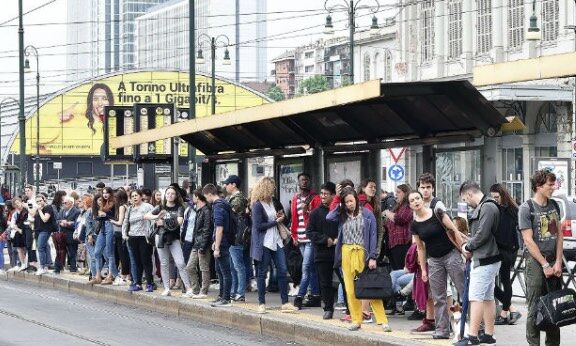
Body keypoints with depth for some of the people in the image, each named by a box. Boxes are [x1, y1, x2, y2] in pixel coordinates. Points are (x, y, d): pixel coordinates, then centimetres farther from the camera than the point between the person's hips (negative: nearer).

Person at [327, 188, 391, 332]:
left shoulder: (367, 214, 1)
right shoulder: (342, 215, 9)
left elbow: (373, 236, -2)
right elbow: (329, 218, -11)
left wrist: (372, 257, -9)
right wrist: (339, 206, -2)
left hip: (363, 253, -3)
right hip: (346, 253, 3)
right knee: (350, 289, 3)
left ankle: (383, 321, -7)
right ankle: (356, 320, 11)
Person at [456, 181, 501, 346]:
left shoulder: (487, 208, -16)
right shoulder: (482, 207, 16)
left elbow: (482, 235, -21)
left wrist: (468, 247, -6)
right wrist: (469, 245, 4)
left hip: (484, 261, -10)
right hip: (488, 260, 10)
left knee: (476, 297, -10)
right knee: (488, 297, 13)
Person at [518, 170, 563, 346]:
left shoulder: (554, 205, 11)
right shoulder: (526, 208, -7)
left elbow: (559, 235, 11)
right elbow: (528, 240, -10)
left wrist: (558, 262, 0)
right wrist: (545, 265, -12)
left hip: (554, 262, 6)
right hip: (536, 262, -6)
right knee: (535, 309, -4)